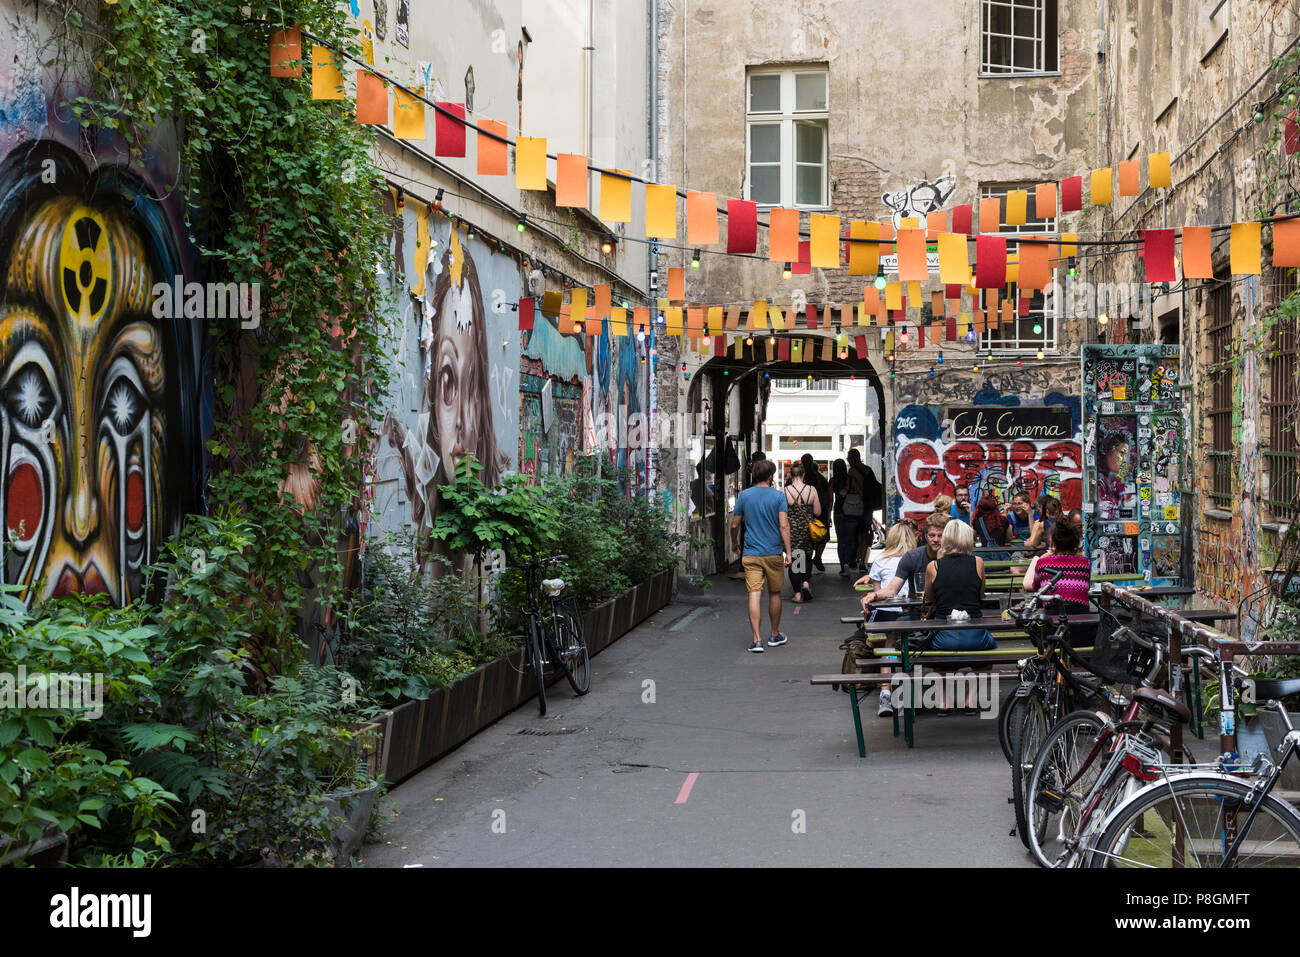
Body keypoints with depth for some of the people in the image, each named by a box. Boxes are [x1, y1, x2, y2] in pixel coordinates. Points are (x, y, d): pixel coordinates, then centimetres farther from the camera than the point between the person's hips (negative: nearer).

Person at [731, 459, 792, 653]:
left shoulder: (744, 495, 1)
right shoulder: (778, 495, -5)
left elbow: (735, 524, 5)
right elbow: (784, 526, -10)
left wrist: (734, 542, 24)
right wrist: (788, 552, -6)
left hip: (751, 554, 1)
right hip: (774, 553, -1)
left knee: (754, 595, -4)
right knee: (775, 594, 15)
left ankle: (756, 640, -11)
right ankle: (775, 635, 27)